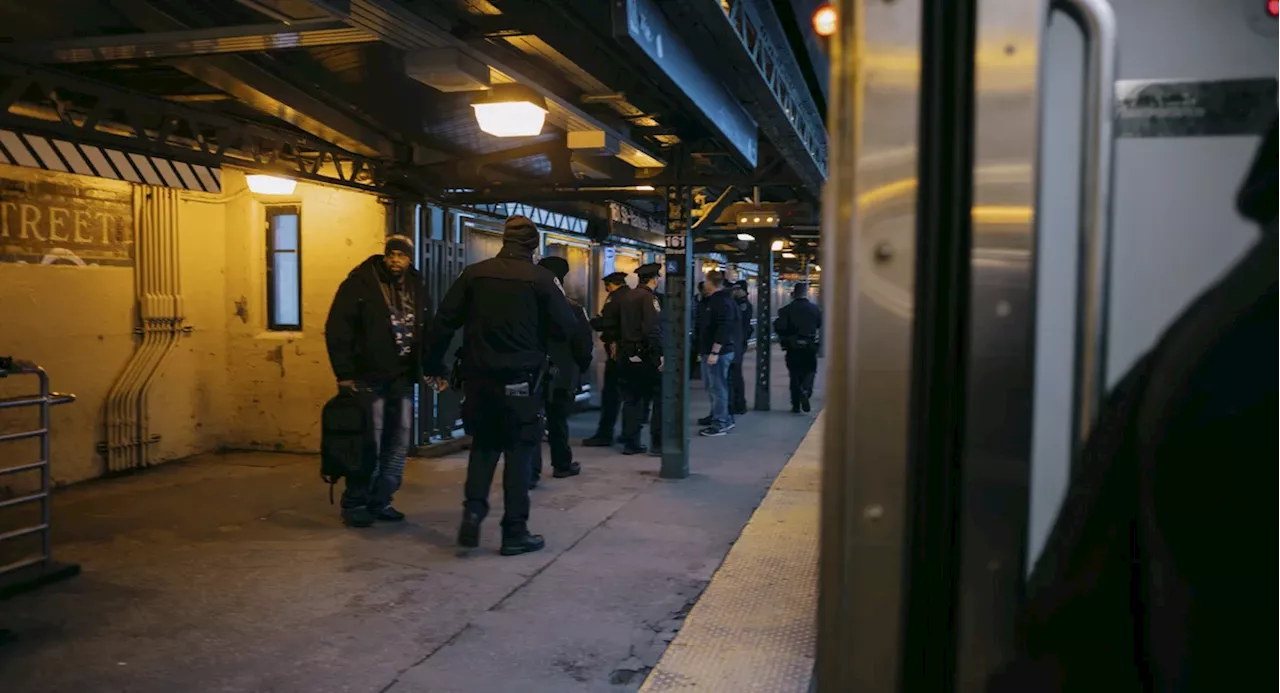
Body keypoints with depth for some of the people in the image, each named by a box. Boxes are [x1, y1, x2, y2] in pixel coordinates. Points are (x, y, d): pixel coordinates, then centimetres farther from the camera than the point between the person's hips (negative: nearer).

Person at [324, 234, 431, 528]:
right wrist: (344, 374, -15)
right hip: (368, 378, -6)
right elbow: (337, 330, -10)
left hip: (402, 379, 6)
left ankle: (380, 501, 20)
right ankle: (355, 504, 10)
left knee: (398, 443, 8)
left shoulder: (416, 288, 11)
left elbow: (427, 332, 16)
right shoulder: (360, 283, -6)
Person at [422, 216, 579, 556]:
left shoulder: (475, 273, 3)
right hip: (520, 379, -3)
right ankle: (515, 531, 10)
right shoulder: (541, 278, -6)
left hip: (478, 376, 3)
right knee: (519, 451, 6)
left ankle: (473, 510, 3)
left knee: (484, 444, 19)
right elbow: (567, 328, -6)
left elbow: (444, 321, 2)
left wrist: (434, 364, 11)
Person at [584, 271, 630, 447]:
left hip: (617, 350, -8)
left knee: (611, 392, -6)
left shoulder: (614, 297, -9)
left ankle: (605, 434, -6)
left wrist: (591, 321, -1)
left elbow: (605, 322, -18)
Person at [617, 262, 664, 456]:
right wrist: (660, 355, -21)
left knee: (631, 399, 11)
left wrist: (619, 347, 18)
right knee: (660, 397, 0)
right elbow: (653, 329, -22)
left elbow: (621, 325, 15)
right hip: (646, 356, -8)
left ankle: (631, 442, 12)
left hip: (628, 355, 8)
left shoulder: (627, 297, 13)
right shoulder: (649, 298, -12)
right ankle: (658, 442, -1)